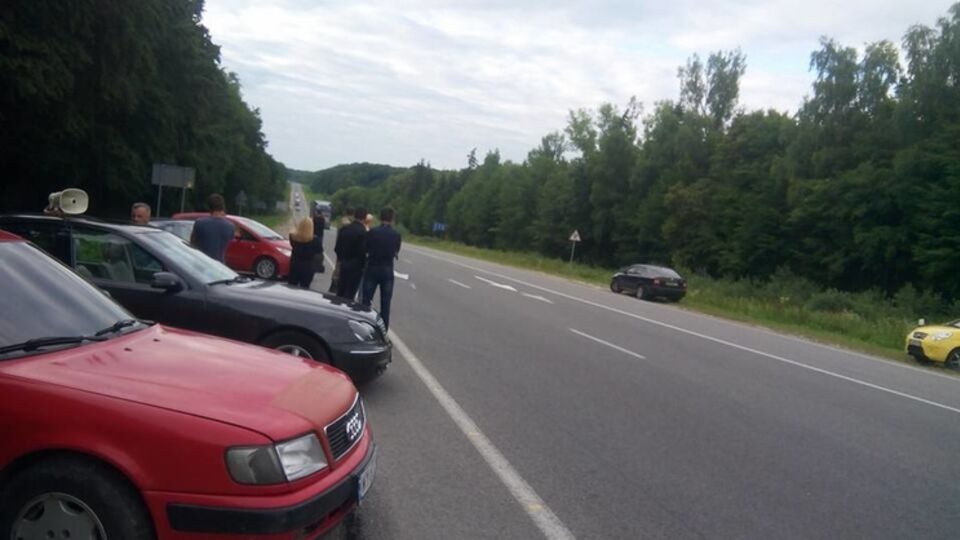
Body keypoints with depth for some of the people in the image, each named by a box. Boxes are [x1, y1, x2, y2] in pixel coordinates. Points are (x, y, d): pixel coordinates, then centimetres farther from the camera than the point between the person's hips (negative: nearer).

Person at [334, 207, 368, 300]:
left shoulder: (344, 229, 1)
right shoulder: (363, 232, -17)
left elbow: (337, 248, 6)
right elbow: (362, 251, -17)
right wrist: (363, 265, -2)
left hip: (344, 264, 6)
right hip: (356, 265, -6)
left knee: (341, 291, 16)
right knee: (350, 293, 0)